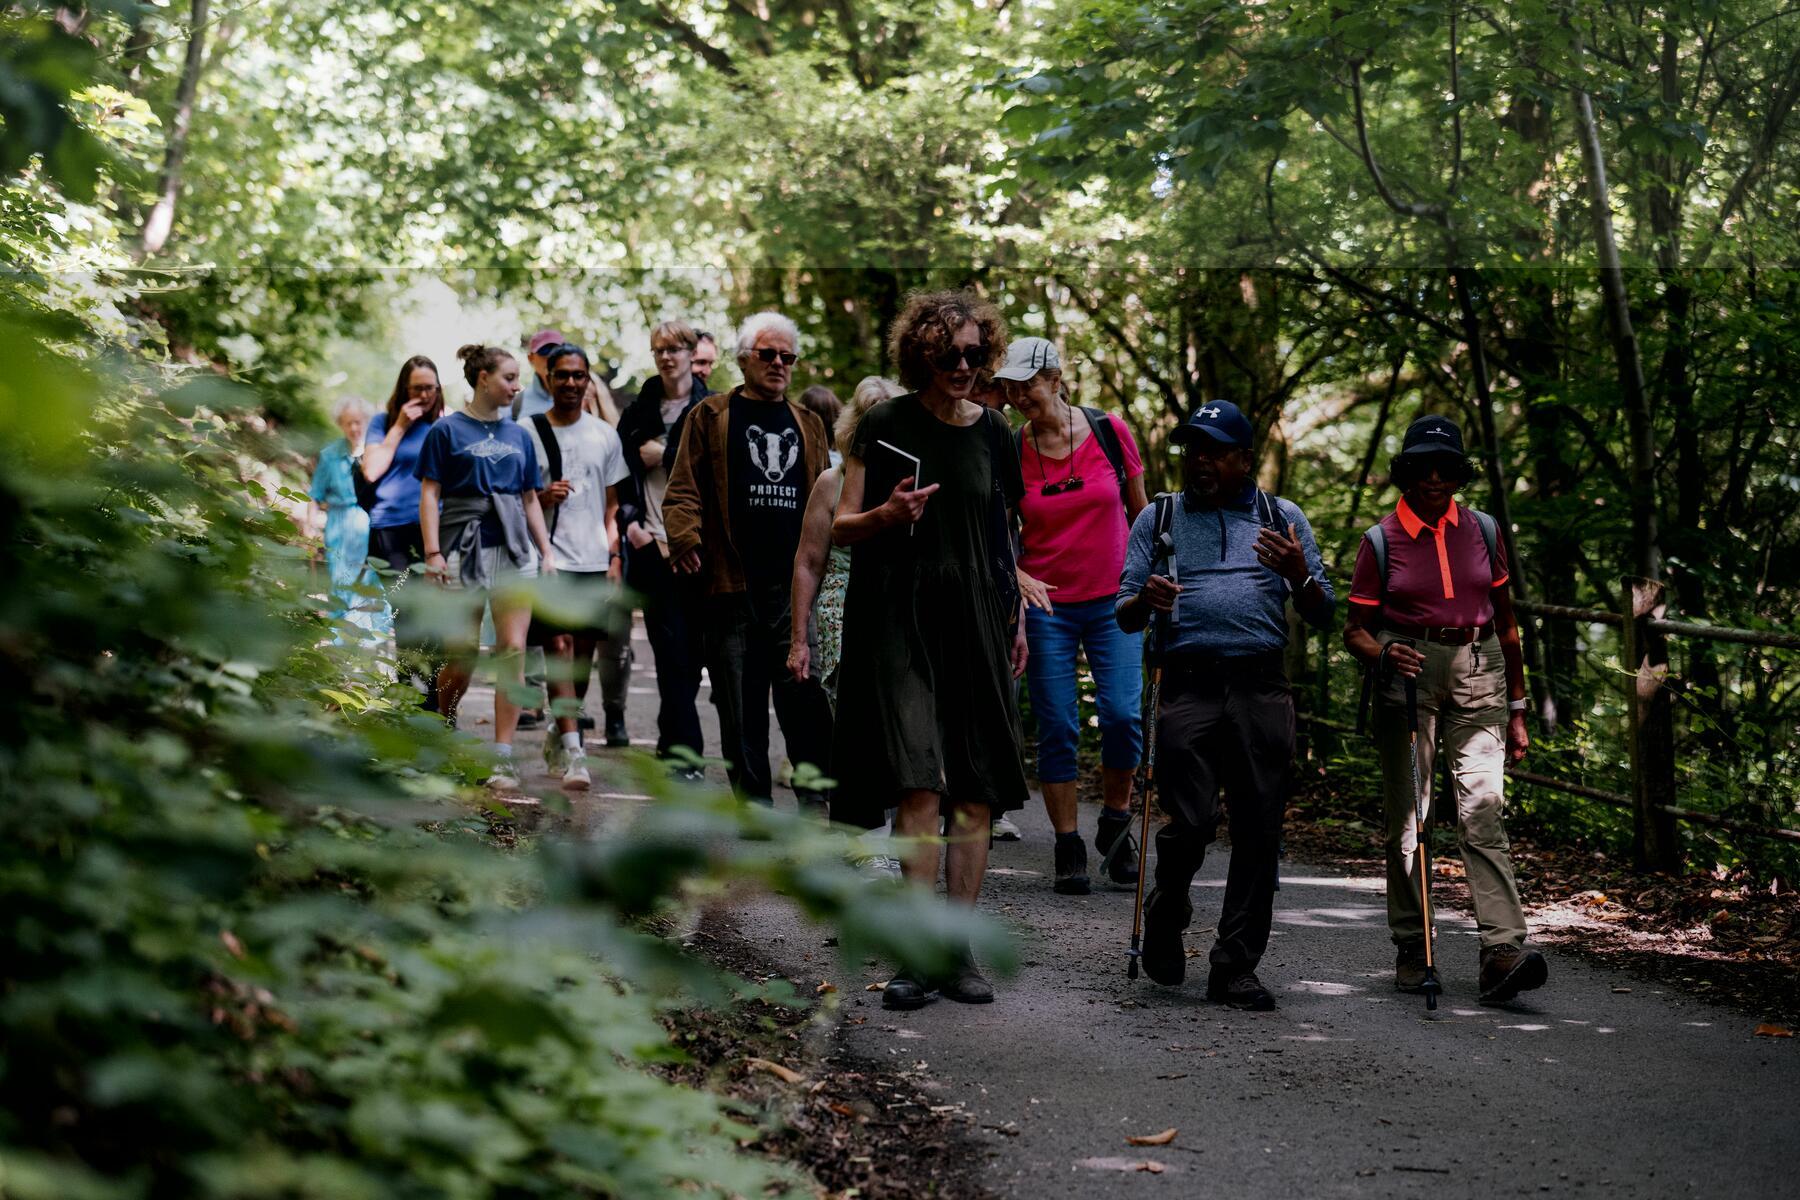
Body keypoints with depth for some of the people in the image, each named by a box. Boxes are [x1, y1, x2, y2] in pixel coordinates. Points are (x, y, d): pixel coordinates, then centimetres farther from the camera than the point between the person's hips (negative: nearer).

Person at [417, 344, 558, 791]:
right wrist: (433, 552, -12)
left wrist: (547, 552, 10)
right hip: (465, 550, -4)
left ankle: (503, 756, -6)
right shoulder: (447, 431, 1)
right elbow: (430, 494, -3)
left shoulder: (519, 435, 14)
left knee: (512, 650, -7)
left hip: (515, 551, 4)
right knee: (463, 656, 0)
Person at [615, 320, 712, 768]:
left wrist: (665, 455, -7)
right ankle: (684, 751, -7)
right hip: (652, 542, 1)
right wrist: (629, 519, 3)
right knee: (671, 648, -6)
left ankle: (673, 743, 19)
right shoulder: (640, 411, 12)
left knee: (692, 646, 3)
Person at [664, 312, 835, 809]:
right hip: (732, 585, -2)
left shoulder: (808, 425, 19)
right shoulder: (711, 417, 8)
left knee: (805, 693, -7)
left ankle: (815, 798, -2)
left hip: (796, 582, 2)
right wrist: (685, 538, -13)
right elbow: (683, 490, 3)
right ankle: (753, 801, 9)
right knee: (740, 705, 2)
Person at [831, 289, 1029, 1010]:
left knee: (976, 793, 0)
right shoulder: (885, 425, 0)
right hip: (899, 619, -4)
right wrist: (887, 515, -18)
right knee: (920, 785, -14)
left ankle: (960, 953, 6)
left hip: (975, 623, 4)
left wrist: (1016, 620, 16)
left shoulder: (992, 431, 12)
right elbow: (842, 528, 2)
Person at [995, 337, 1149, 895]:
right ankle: (1068, 849, 9)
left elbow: (1138, 510, 9)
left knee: (1122, 713, -12)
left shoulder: (1110, 432, -3)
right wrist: (1017, 576, -15)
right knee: (1057, 728, -1)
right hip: (1047, 603, 0)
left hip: (1113, 602, 0)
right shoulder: (1012, 451, -3)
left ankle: (1115, 825, 11)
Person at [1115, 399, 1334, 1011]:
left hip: (1262, 690, 1)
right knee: (1190, 823, -11)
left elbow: (1322, 615, 13)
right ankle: (1166, 915, 19)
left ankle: (1235, 966, 7)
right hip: (1187, 686, -1)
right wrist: (1145, 600, -13)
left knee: (1258, 833, -2)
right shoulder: (1158, 518, 15)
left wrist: (1299, 574, -8)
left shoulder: (1283, 519, 16)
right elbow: (1124, 615, 10)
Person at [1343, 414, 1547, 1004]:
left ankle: (1503, 951, -22)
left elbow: (1506, 622, 17)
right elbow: (1356, 628, 6)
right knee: (1406, 817, 2)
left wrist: (1516, 709, 15)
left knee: (1482, 810, -12)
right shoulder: (1381, 541, 4)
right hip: (1408, 671, -1)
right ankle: (1411, 951, 13)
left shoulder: (1482, 532, 11)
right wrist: (1382, 654, -18)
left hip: (1478, 672, 1)